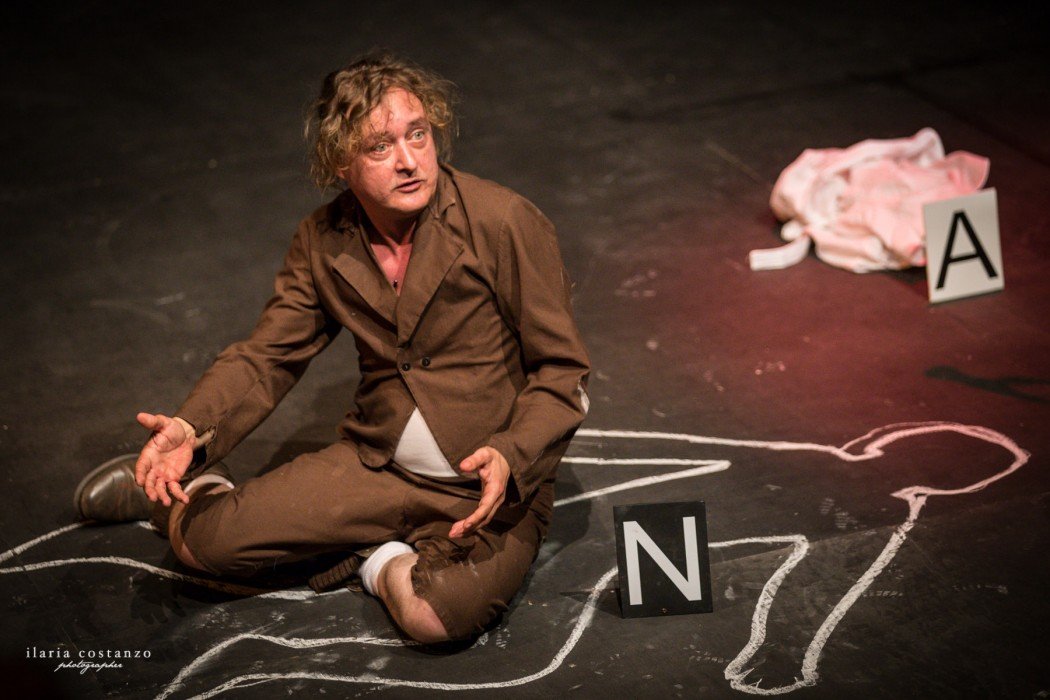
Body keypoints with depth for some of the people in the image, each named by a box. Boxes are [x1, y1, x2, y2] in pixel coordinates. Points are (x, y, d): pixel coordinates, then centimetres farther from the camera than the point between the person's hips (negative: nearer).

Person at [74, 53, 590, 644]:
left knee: (437, 612, -34)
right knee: (205, 538, -9)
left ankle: (381, 563, 1)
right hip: (377, 464, 4)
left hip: (500, 483, -4)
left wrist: (509, 458, -28)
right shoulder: (323, 242, 0)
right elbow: (267, 357, 6)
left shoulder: (505, 223, -15)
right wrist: (193, 429, -14)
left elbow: (563, 369, -10)